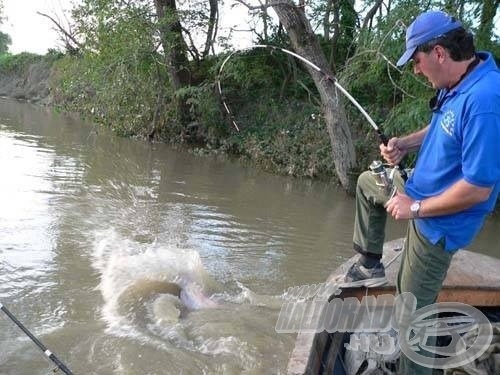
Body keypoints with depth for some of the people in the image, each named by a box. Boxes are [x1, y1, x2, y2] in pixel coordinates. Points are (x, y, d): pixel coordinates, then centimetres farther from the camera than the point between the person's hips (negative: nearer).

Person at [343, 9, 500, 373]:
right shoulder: (457, 83, -5)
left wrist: (415, 208, -20)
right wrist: (406, 143, -3)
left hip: (439, 223, -9)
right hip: (423, 191, 9)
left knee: (413, 304, 5)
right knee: (367, 183, 26)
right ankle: (370, 264, 34)